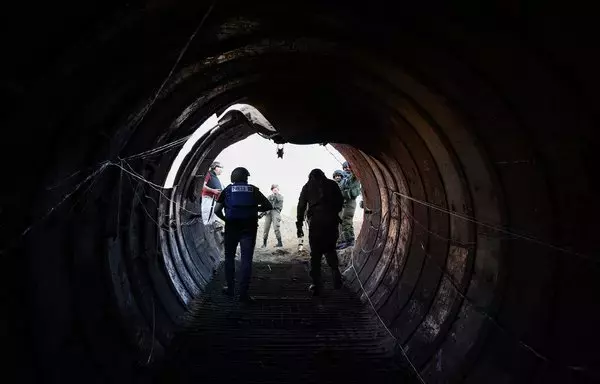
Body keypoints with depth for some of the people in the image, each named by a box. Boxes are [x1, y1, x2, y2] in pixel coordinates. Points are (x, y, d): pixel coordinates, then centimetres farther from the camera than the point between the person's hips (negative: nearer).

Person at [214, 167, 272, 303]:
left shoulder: (227, 190, 3)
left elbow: (217, 210, -2)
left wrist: (225, 219, 14)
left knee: (229, 258, 17)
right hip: (249, 229, 0)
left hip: (231, 228, 1)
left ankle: (230, 288, 24)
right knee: (246, 260, 3)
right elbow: (268, 206, 4)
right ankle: (243, 293, 2)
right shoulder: (253, 190, 4)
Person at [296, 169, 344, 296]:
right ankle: (336, 272, -2)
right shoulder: (332, 184, 13)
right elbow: (340, 201, 10)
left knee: (315, 253, 6)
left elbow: (301, 206, 7)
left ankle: (316, 285, 6)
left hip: (315, 221, -1)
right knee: (330, 249, 19)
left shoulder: (307, 186, 12)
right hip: (331, 221, 1)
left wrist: (299, 225, 9)